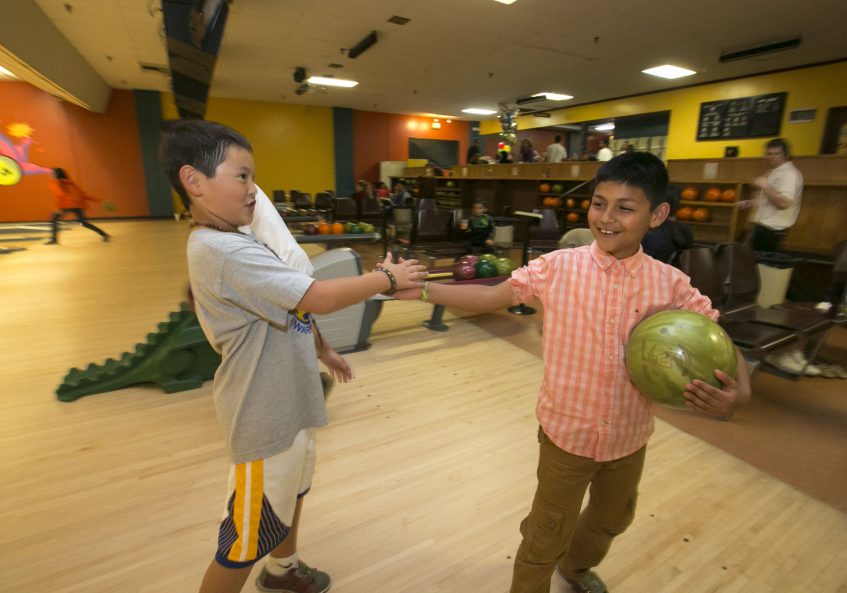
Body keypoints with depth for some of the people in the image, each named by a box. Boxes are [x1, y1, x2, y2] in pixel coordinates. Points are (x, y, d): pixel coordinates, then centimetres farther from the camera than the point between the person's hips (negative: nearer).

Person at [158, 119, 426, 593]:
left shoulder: (236, 245, 6)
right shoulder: (225, 252, -27)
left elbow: (290, 308, 13)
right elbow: (318, 298, -31)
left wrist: (320, 349, 18)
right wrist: (387, 278, -18)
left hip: (287, 401, 10)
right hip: (268, 416, -10)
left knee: (292, 493, 30)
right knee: (249, 537, 11)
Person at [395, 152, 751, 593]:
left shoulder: (671, 284, -10)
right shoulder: (558, 267, -16)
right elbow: (490, 297, -11)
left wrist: (738, 393, -24)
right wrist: (422, 289, -19)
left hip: (629, 436, 4)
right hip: (567, 430, -4)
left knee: (611, 520, 32)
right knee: (545, 537, 14)